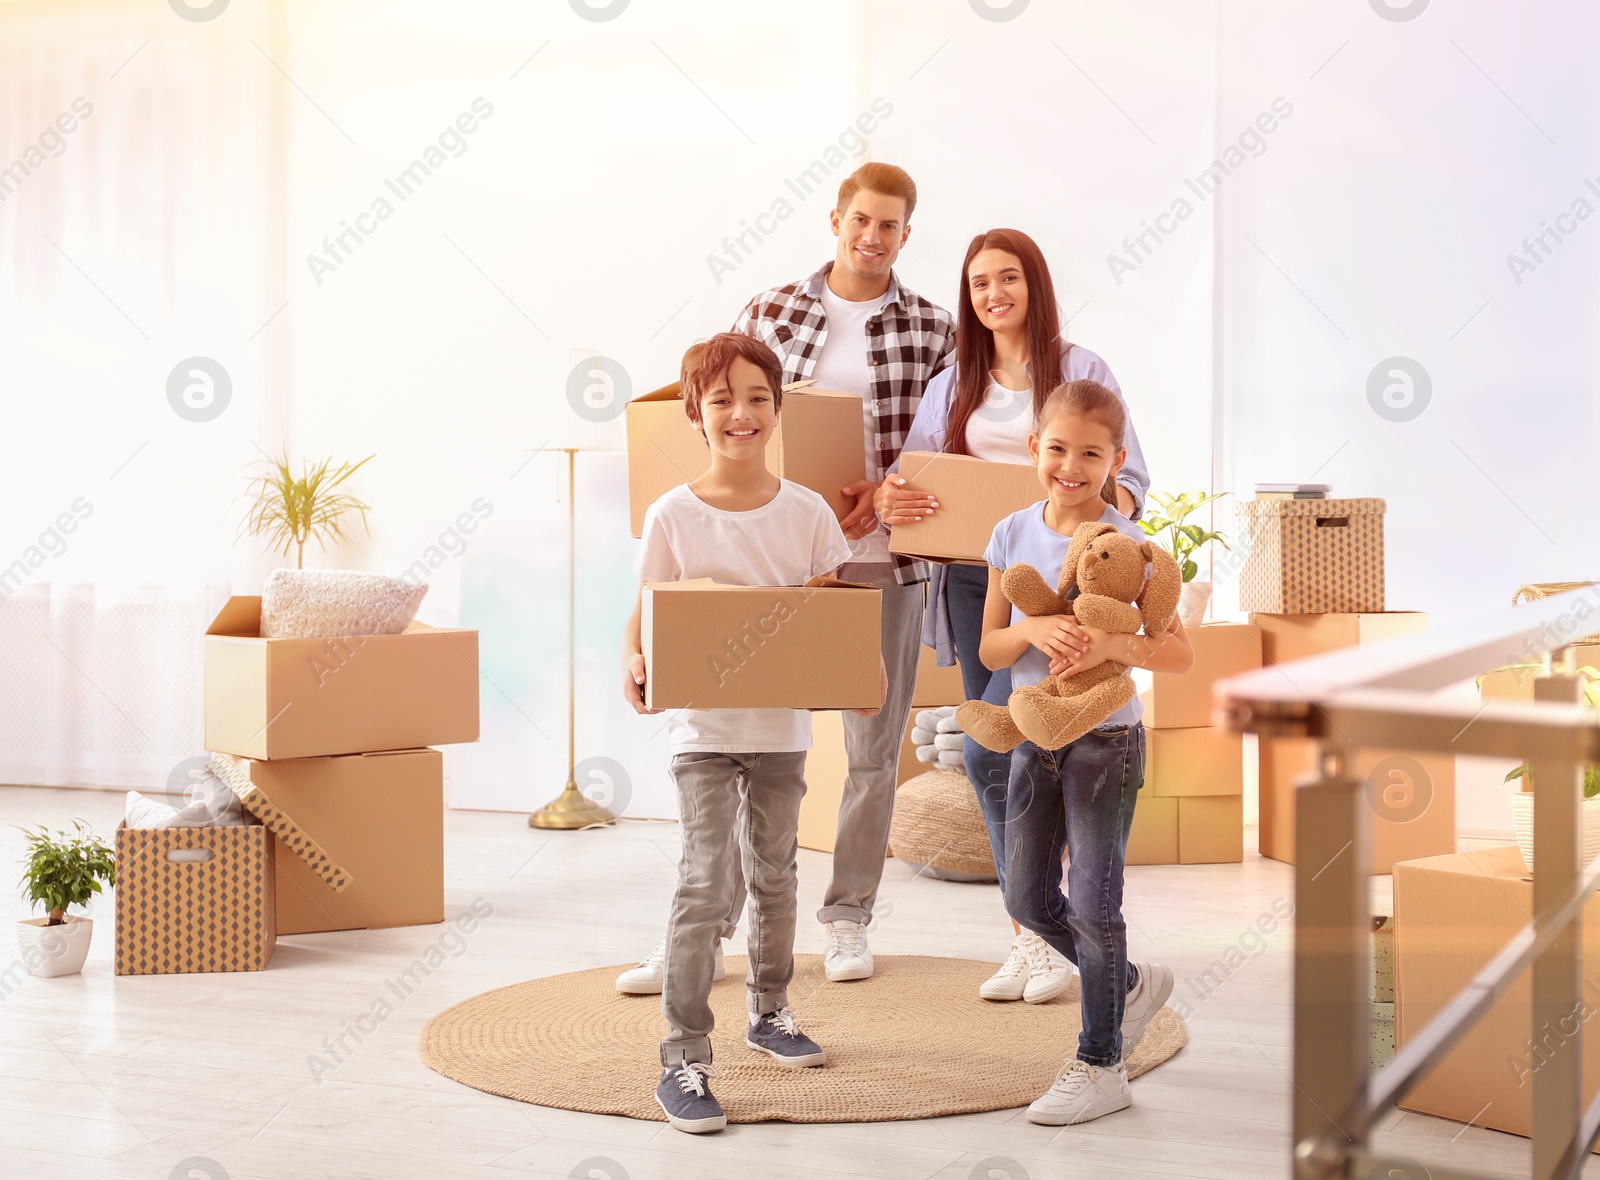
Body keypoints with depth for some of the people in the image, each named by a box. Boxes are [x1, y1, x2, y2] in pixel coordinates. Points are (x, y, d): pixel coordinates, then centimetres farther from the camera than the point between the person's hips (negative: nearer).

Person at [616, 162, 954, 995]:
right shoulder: (769, 312, 6)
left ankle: (847, 918, 23)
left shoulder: (933, 330, 3)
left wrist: (887, 490, -13)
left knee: (874, 747, 8)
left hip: (882, 559, 0)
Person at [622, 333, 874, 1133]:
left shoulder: (806, 512, -1)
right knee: (707, 882, -11)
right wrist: (634, 664, -24)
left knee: (775, 874, 19)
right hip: (703, 727, -4)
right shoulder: (673, 515, -7)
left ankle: (769, 1011, 39)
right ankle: (682, 1061, -6)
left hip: (782, 724, 4)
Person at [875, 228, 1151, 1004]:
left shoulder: (1081, 372, 1)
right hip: (971, 581, 5)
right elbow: (908, 474, 9)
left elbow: (1132, 479, -1)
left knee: (988, 750, -15)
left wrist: (1104, 501, -23)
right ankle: (1030, 938, 18)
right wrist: (890, 499, -14)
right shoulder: (953, 386, 15)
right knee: (1004, 762, 7)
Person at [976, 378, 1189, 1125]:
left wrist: (1114, 644, -31)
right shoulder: (1013, 534, 0)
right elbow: (989, 649, -1)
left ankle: (1101, 1065, 13)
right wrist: (1033, 629, -22)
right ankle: (1134, 985, 35)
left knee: (1093, 903, -1)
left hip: (1106, 739, -5)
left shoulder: (1127, 545, -12)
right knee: (1028, 899, 11)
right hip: (1034, 736, 5)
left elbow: (1180, 654, -14)